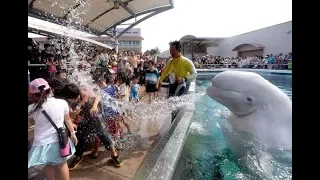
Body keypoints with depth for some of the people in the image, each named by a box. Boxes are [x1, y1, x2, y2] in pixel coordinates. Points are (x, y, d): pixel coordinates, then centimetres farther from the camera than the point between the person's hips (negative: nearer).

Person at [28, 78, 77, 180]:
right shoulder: (62, 103, -14)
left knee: (48, 165, 27)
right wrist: (73, 133, 12)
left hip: (41, 144, 0)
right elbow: (67, 120, 1)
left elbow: (32, 122, 9)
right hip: (59, 141, 0)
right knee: (62, 164, 23)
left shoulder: (31, 108, -13)